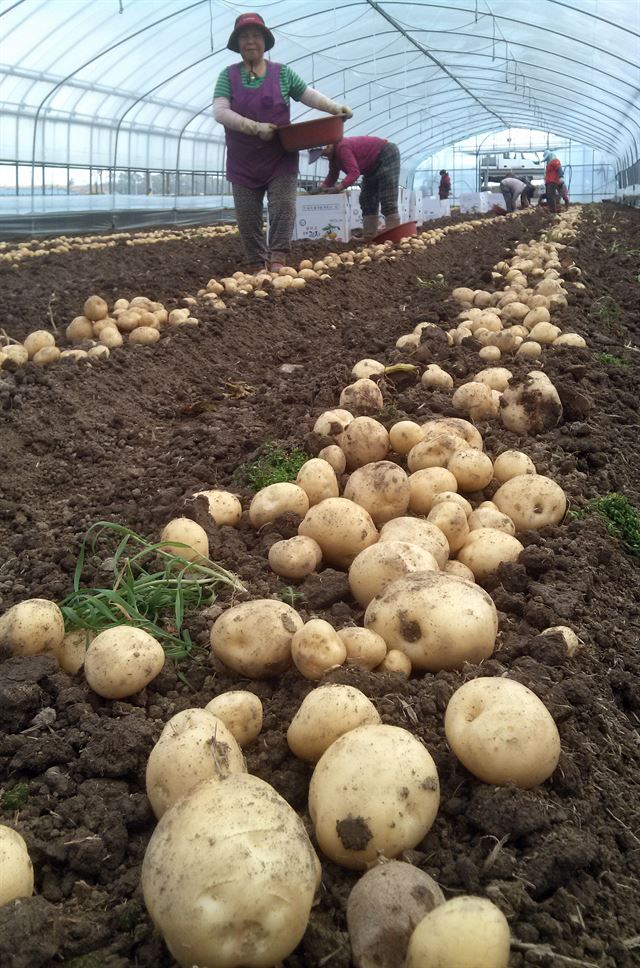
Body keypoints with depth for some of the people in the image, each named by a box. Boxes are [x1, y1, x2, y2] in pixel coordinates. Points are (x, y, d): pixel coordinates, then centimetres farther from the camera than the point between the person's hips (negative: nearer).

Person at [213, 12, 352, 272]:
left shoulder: (282, 73, 3)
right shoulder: (228, 76, 0)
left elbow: (309, 95, 9)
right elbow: (220, 112, -11)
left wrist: (335, 108, -8)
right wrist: (256, 127, -22)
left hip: (280, 159, 0)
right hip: (243, 163, 0)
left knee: (283, 208, -13)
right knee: (247, 218, 2)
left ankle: (277, 263, -15)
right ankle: (257, 267, 11)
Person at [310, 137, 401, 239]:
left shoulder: (342, 147, -29)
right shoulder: (333, 154, 3)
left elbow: (354, 172, -39)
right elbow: (333, 174, 9)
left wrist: (339, 187, -50)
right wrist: (323, 187, -8)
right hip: (374, 166, 11)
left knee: (387, 200, -17)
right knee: (366, 200, 7)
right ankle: (369, 237, 4)